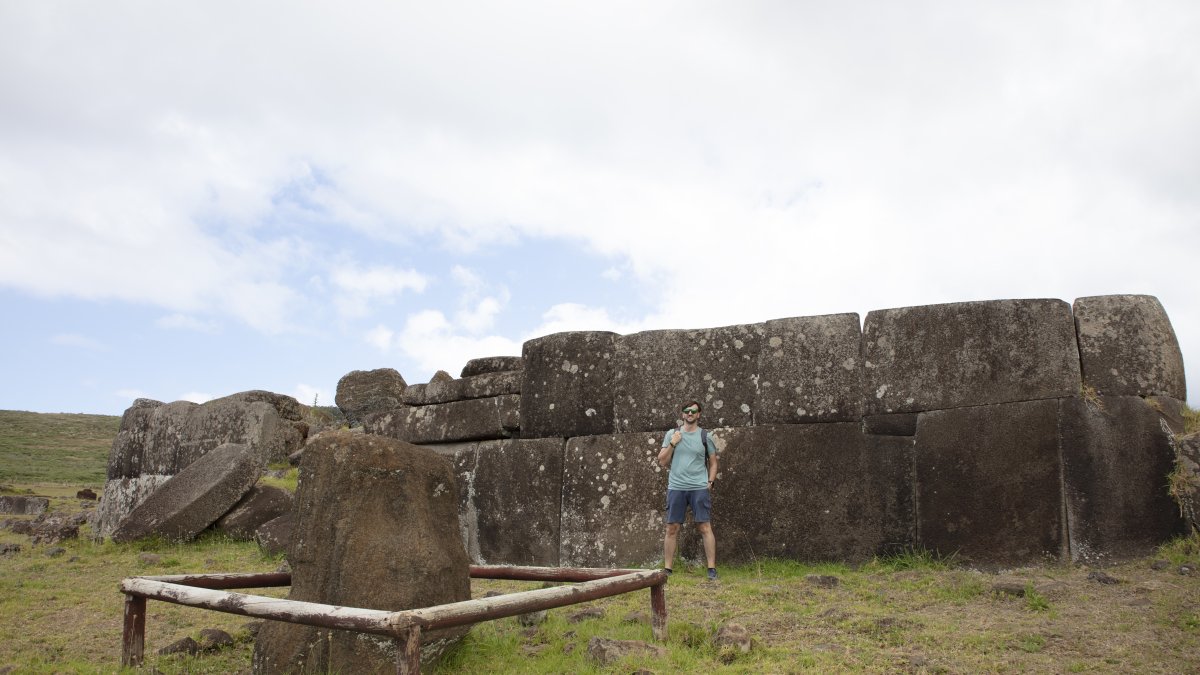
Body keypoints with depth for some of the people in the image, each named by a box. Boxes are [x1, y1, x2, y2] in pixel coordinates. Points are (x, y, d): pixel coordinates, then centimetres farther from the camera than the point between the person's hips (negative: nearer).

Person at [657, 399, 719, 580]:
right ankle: (667, 569, 8)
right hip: (676, 487, 1)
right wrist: (672, 444, -4)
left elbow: (713, 463, 14)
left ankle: (712, 569, 0)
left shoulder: (705, 436, 6)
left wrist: (710, 482, 1)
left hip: (700, 488, -1)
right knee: (672, 529, 2)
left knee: (705, 527, -4)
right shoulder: (672, 434, 8)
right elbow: (662, 462, 7)